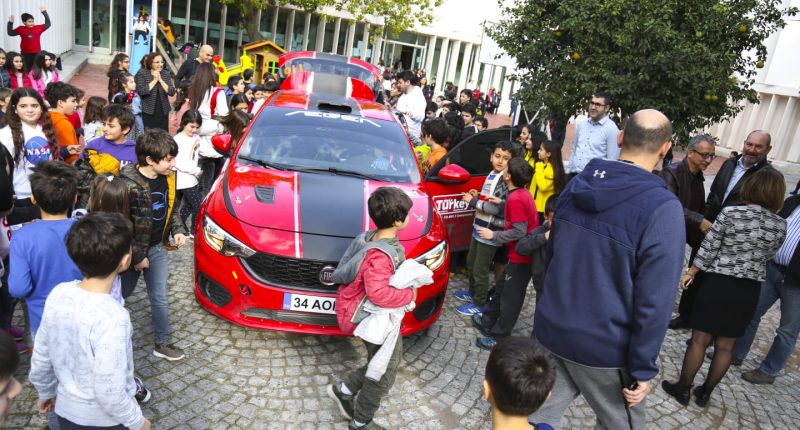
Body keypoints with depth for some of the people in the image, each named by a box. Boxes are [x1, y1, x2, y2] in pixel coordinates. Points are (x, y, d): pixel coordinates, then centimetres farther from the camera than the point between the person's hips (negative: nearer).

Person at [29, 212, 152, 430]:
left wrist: (45, 391, 18)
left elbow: (40, 358, 0)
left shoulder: (58, 293, -12)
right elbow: (110, 394, -25)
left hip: (66, 411, 5)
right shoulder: (111, 317, -31)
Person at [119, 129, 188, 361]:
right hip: (133, 251, -5)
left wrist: (177, 230, -3)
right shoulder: (129, 184, -27)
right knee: (122, 294, 19)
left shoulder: (168, 177, -7)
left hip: (158, 248, 5)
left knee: (160, 299, 12)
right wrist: (136, 257, -17)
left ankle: (162, 343, 27)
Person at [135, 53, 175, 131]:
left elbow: (172, 92, -3)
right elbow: (141, 91, -15)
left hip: (163, 112, 3)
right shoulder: (142, 73, -2)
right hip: (147, 112, -3)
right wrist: (154, 80, -12)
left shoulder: (166, 73, 7)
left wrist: (160, 80, -11)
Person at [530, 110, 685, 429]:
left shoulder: (577, 185, 1)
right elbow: (655, 300, -18)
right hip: (602, 346, -5)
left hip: (551, 328, 5)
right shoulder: (663, 209, -19)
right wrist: (642, 368, -8)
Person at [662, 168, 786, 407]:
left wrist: (690, 273, 4)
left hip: (718, 284, -3)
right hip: (749, 291, 4)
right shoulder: (781, 226, -2)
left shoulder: (730, 214, -13)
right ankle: (705, 393, 25)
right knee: (725, 346, 13)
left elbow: (708, 250, -10)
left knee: (699, 340, 7)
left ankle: (683, 389, 18)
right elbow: (767, 257, 11)